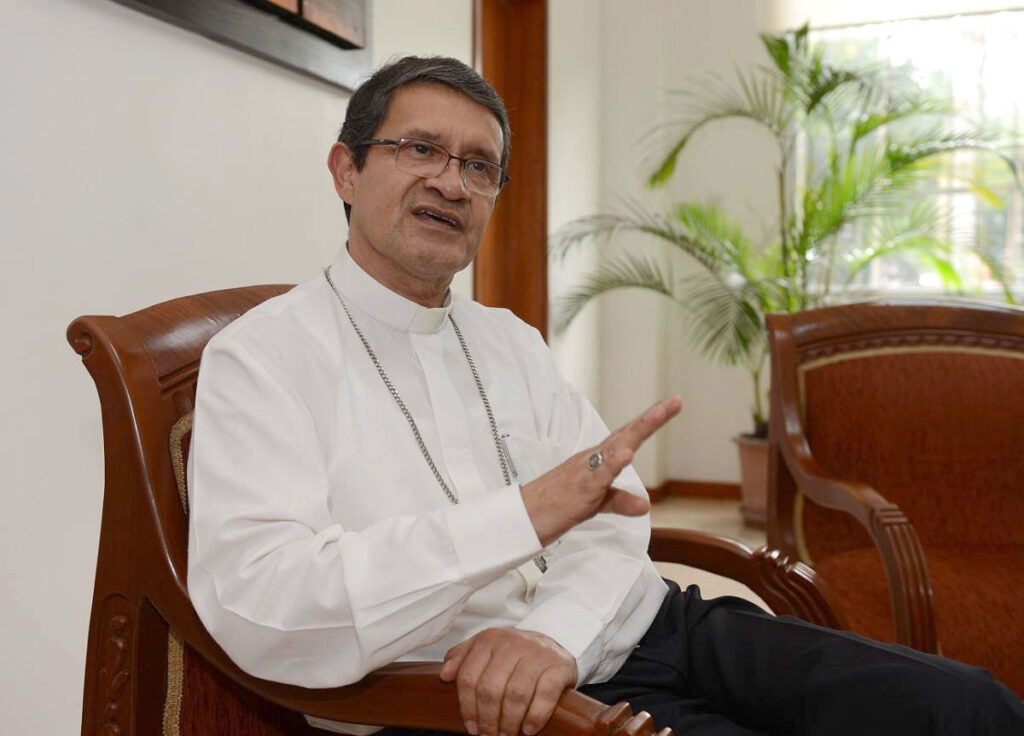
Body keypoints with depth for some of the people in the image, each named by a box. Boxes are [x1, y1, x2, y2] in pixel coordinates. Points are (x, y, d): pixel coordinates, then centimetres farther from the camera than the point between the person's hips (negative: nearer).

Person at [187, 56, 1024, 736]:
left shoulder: (510, 339, 15)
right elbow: (256, 609, -19)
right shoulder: (262, 355, -4)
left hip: (656, 626, 7)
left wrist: (553, 631, -16)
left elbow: (615, 512, 6)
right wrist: (528, 511, -25)